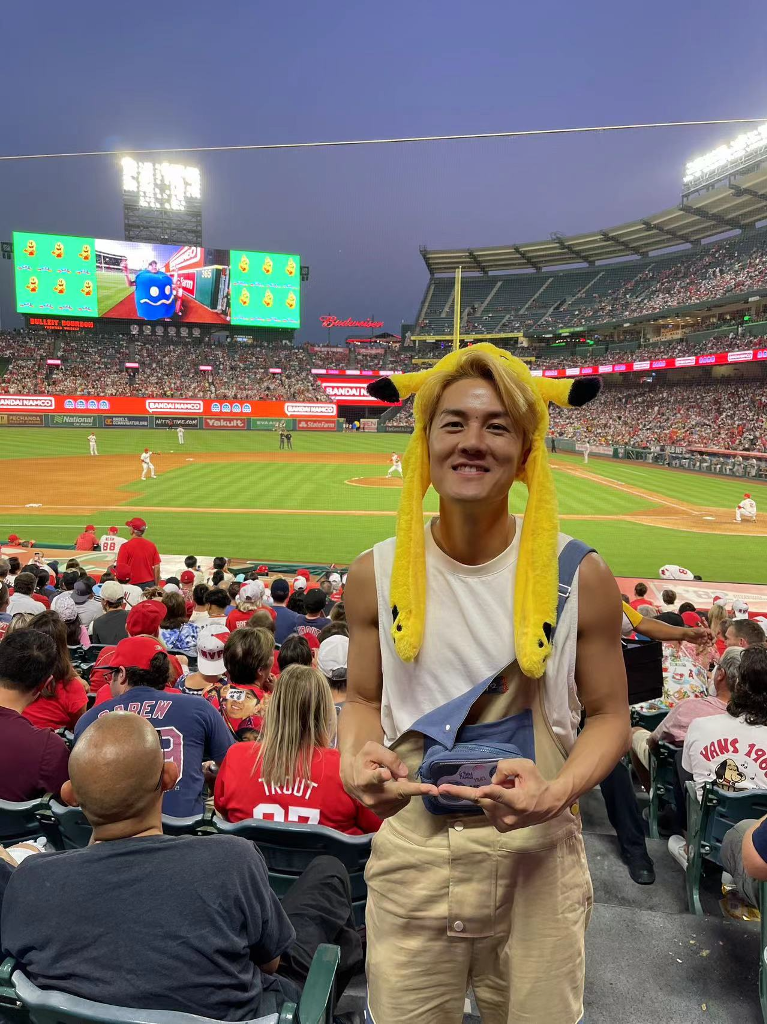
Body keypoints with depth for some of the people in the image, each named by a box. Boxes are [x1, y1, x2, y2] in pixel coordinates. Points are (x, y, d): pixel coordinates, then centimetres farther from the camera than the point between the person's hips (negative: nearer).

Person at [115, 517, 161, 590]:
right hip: (149, 585, 4)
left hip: (132, 585, -4)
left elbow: (121, 569, -10)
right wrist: (156, 586, 14)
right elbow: (157, 567, 4)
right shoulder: (151, 545, 2)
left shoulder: (126, 546, -9)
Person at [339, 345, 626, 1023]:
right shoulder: (377, 574, -6)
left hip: (537, 857, 0)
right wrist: (356, 762, -16)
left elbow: (607, 714, -1)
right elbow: (364, 698, 5)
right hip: (411, 852, 1)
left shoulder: (579, 576, -11)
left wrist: (556, 793, -20)